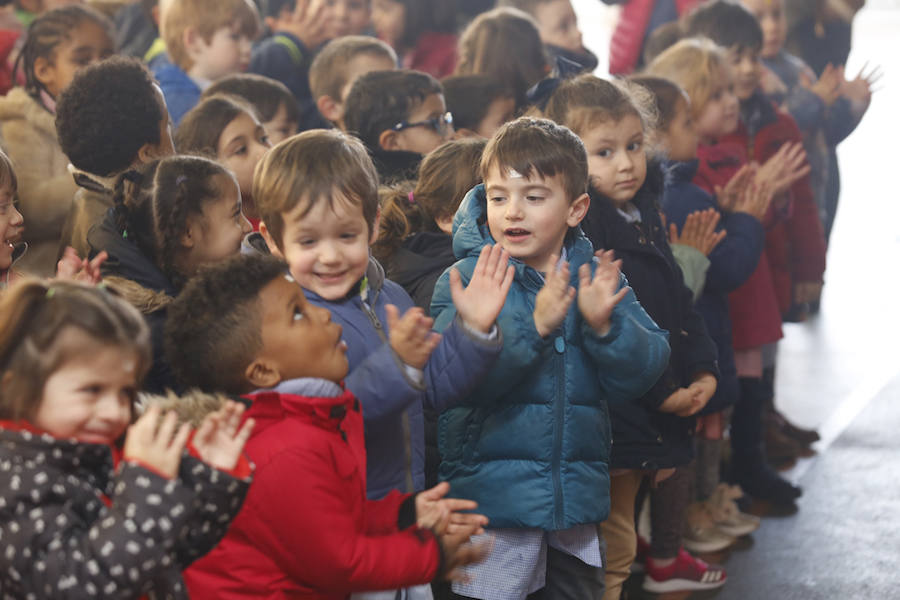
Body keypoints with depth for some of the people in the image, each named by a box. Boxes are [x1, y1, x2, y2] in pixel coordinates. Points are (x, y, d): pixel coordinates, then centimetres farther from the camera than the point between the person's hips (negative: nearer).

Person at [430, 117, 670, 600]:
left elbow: (641, 374, -3)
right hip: (493, 495, -4)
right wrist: (535, 326, -31)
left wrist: (604, 325, -21)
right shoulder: (467, 279, -8)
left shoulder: (597, 278, 4)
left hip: (576, 493, 4)